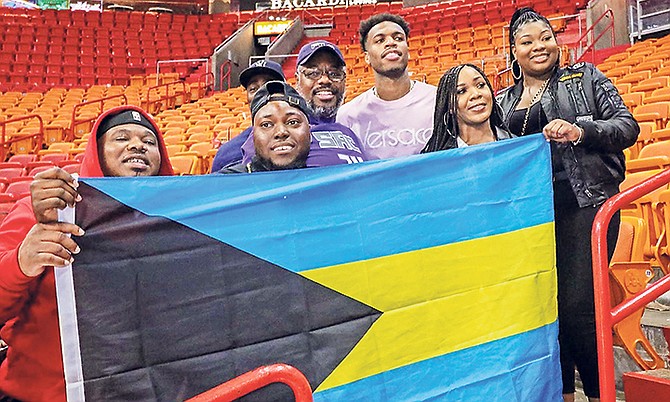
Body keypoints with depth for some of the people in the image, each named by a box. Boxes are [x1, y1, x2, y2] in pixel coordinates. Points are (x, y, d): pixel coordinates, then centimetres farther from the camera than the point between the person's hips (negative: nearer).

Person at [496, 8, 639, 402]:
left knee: (577, 306, -12)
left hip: (584, 202, -3)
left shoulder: (585, 77, 10)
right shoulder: (503, 102, 18)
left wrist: (581, 130, -15)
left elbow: (628, 126, 2)